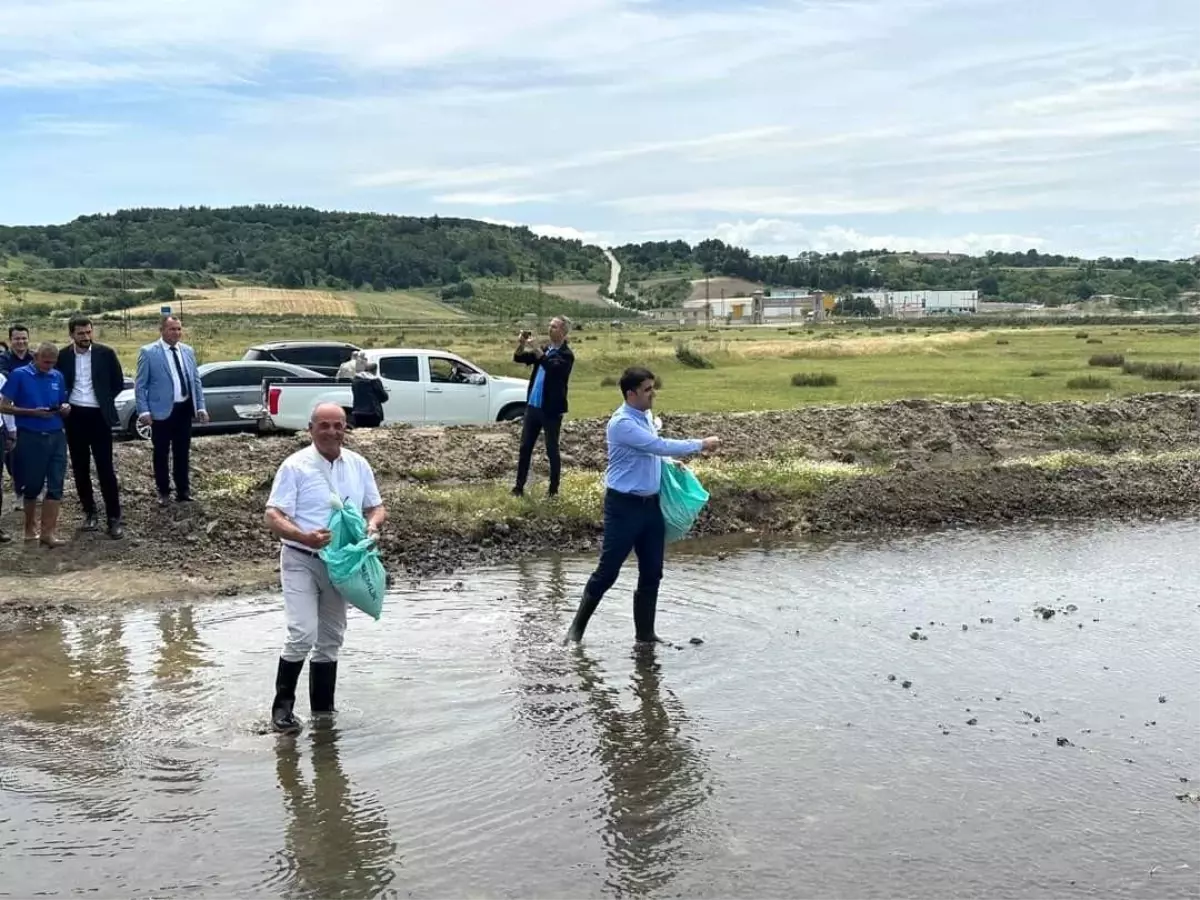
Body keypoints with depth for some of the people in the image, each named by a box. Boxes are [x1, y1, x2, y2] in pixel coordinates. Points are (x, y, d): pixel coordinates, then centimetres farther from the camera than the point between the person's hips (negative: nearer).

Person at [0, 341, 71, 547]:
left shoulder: (58, 377, 8)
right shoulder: (19, 375, -5)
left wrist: (66, 409, -6)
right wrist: (33, 412, -16)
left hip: (56, 436, 4)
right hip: (30, 438, -4)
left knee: (56, 485, -2)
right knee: (32, 485, 7)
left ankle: (48, 532, 0)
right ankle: (30, 527, 25)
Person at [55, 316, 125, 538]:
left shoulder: (105, 353, -3)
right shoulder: (63, 356, 1)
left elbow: (118, 382, 4)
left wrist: (104, 401, 4)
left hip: (98, 416, -2)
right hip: (74, 416, 2)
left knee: (105, 468, -4)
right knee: (80, 468, 9)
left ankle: (114, 517, -1)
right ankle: (89, 511, 21)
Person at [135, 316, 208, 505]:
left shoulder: (188, 351, 8)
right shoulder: (148, 352, -7)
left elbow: (196, 381, 13)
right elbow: (140, 385, -6)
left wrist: (201, 406, 5)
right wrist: (144, 411, -14)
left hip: (185, 408, 4)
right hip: (162, 410, -4)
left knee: (182, 452, 12)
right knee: (161, 453, 7)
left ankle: (183, 489, 24)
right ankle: (163, 491, 20)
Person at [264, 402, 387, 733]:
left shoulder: (358, 465, 5)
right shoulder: (295, 466, -10)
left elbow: (376, 507, 12)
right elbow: (273, 516, -14)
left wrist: (373, 525, -12)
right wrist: (306, 537, -31)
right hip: (301, 561, -5)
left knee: (331, 639, 14)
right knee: (303, 635, -16)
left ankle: (323, 708, 27)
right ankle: (282, 706, 2)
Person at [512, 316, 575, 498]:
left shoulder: (566, 354, -10)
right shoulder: (544, 348, 10)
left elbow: (553, 368, -28)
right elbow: (519, 358, 8)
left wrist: (538, 352, -33)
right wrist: (522, 345, -11)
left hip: (551, 410, -6)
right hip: (533, 406, 6)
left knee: (551, 450, 3)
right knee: (525, 447, 8)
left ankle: (553, 489, 13)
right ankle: (519, 486, 16)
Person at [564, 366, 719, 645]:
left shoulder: (646, 416, 9)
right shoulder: (622, 423, -19)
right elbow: (659, 446, -24)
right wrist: (701, 444, -17)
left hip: (651, 505, 8)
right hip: (624, 506, -8)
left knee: (652, 573, 10)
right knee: (608, 571, -3)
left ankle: (645, 633, 20)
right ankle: (577, 627, 11)